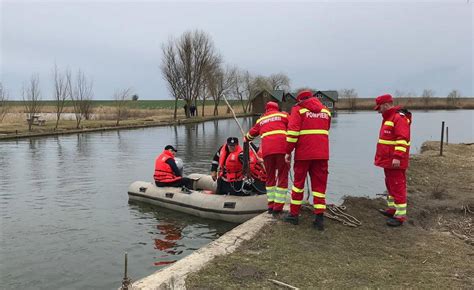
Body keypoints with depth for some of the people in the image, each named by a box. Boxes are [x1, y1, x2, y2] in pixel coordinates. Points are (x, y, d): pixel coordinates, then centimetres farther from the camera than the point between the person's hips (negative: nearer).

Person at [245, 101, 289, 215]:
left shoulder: (261, 120, 25)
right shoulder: (283, 115, 16)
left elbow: (251, 134, 36)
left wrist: (246, 139, 57)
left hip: (267, 150, 3)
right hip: (282, 149, -3)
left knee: (270, 177, 16)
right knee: (282, 177, 1)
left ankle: (271, 205, 16)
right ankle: (278, 208, -3)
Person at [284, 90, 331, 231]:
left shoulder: (298, 109, 1)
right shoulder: (325, 110, 15)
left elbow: (292, 132, -8)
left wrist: (288, 151, -3)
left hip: (303, 153, -3)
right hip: (322, 154, 3)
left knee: (298, 182, 10)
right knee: (319, 184, 7)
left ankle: (294, 214, 17)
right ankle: (319, 218, 3)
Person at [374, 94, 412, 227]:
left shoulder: (399, 118, -15)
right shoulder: (388, 118, 18)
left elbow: (402, 139, -23)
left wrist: (397, 157, -28)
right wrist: (379, 157, 26)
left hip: (395, 161, -11)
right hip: (387, 160, 11)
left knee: (397, 186, -7)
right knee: (390, 184, 18)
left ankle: (400, 215, -2)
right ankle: (392, 208, 30)